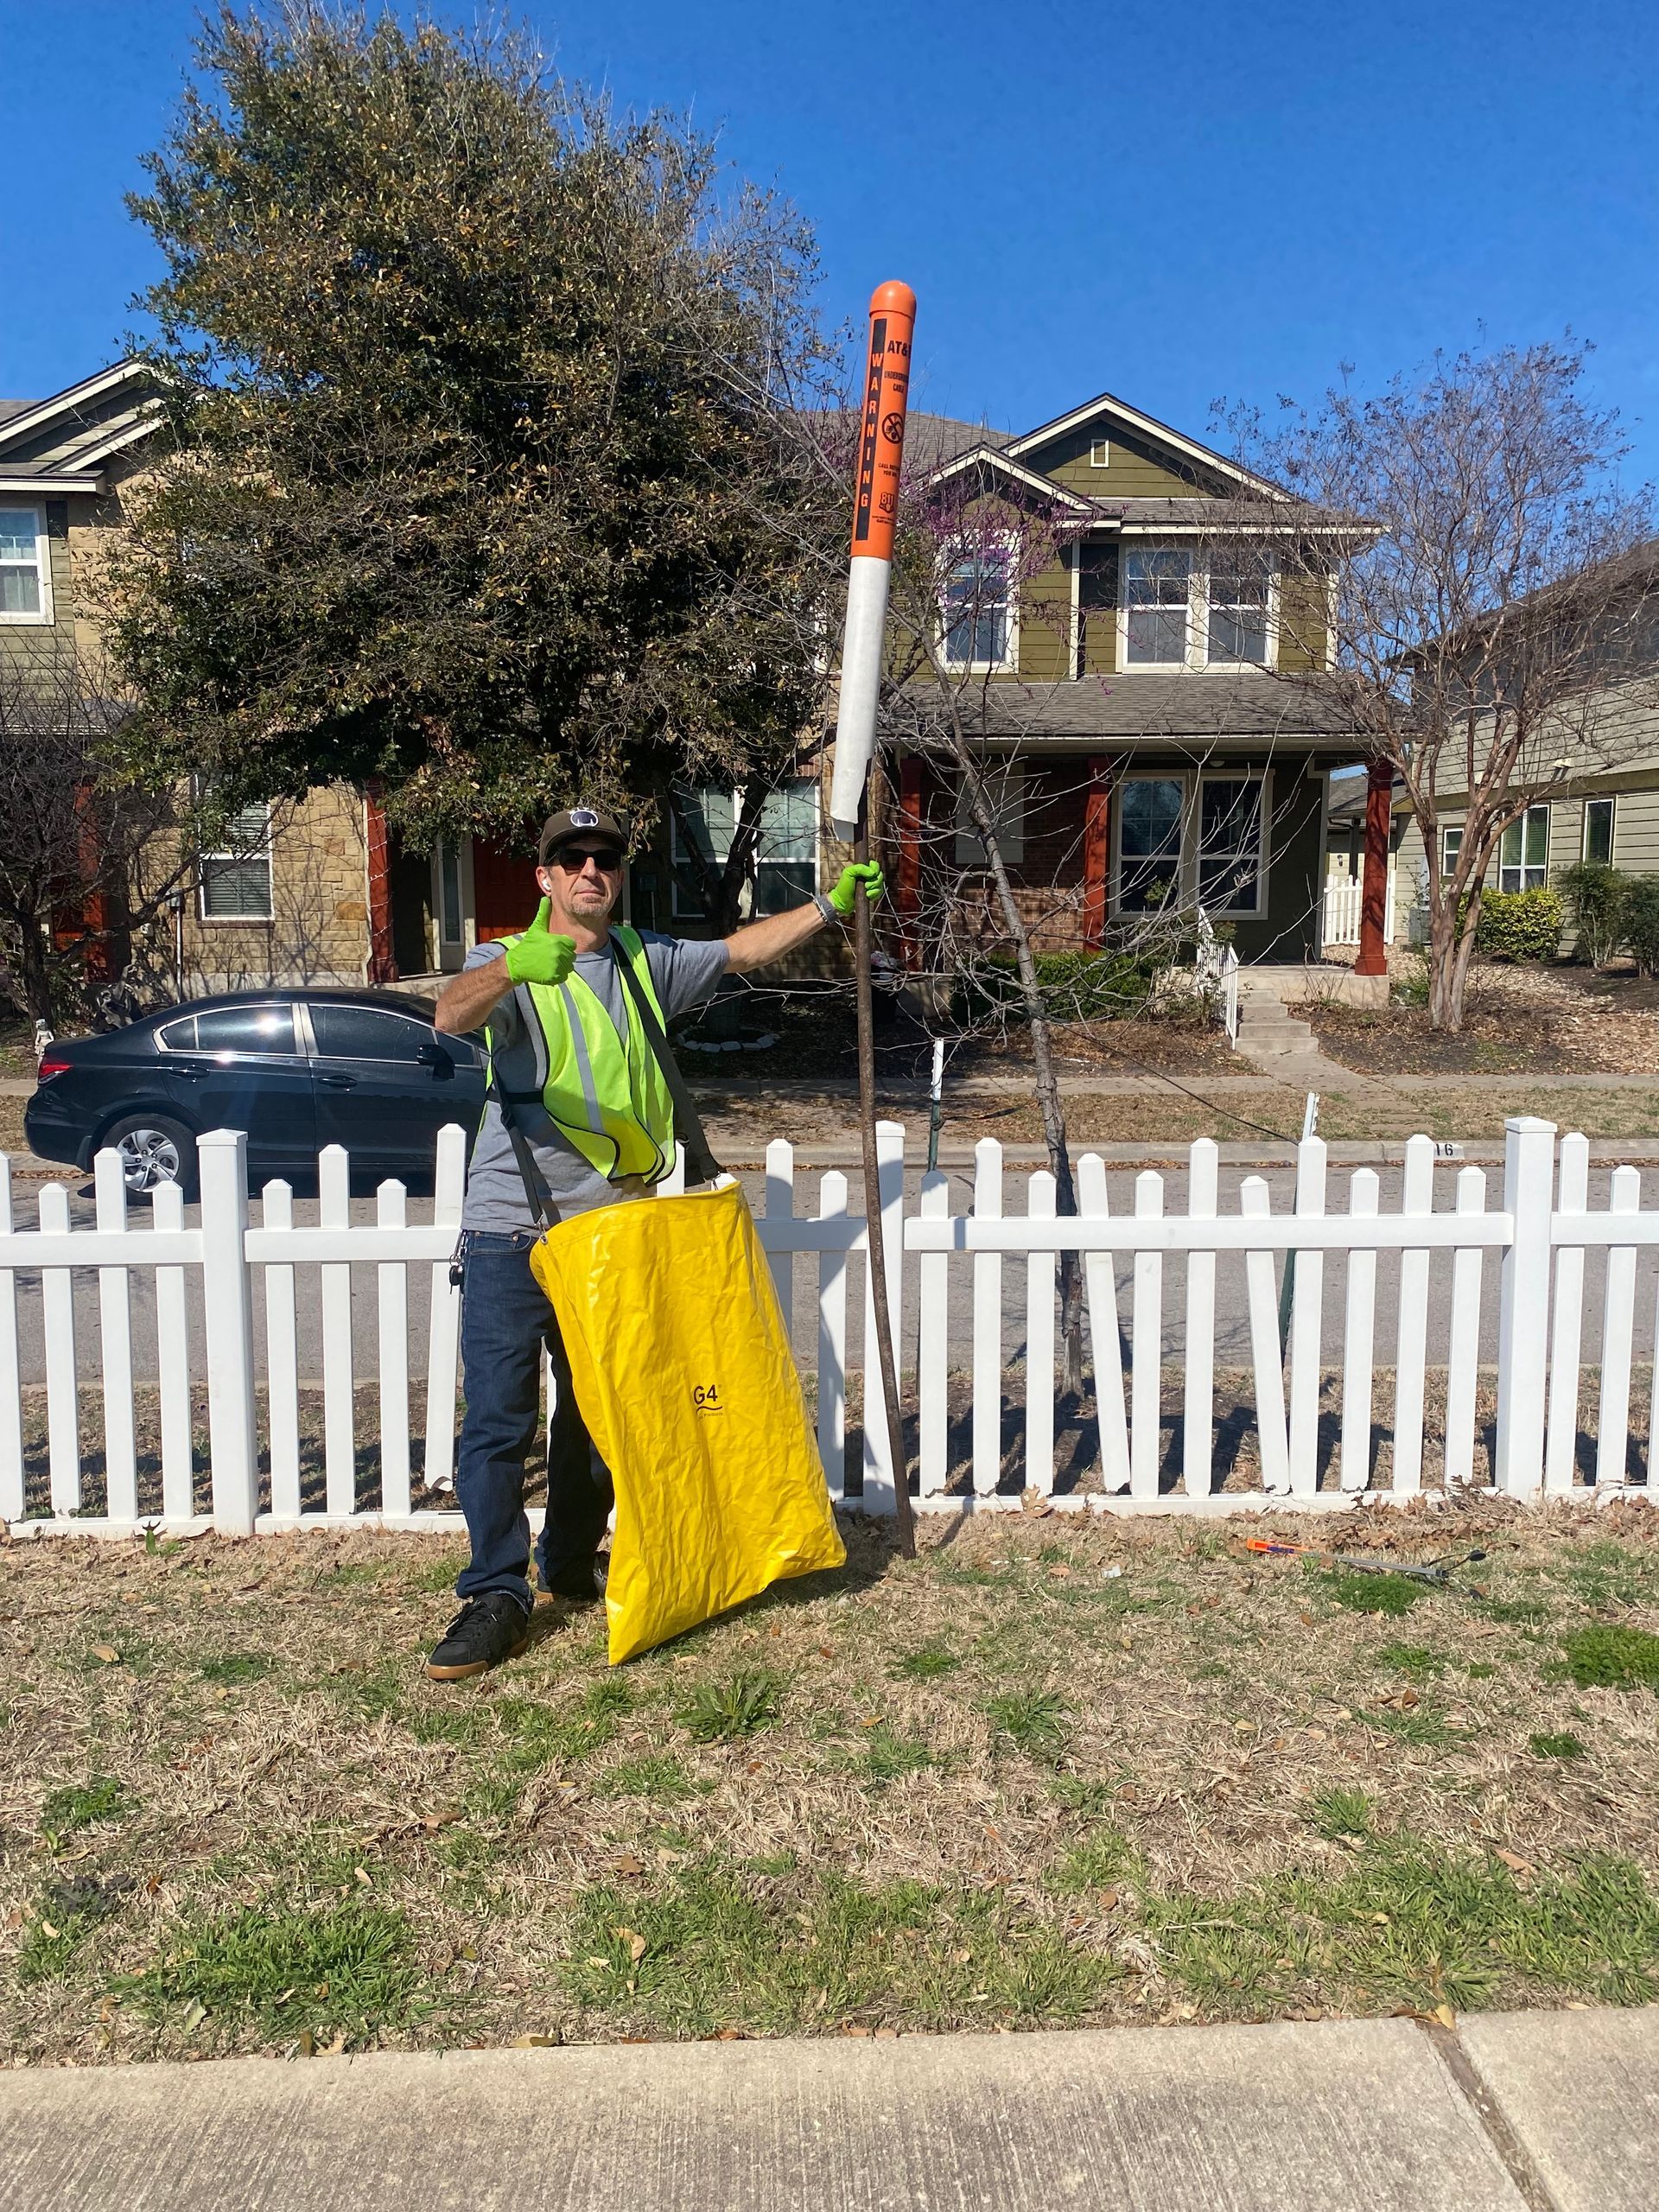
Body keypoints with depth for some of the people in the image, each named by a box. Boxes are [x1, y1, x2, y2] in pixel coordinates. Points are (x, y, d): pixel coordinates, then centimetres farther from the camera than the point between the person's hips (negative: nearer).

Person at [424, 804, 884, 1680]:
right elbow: (452, 1015, -26)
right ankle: (496, 1596, 6)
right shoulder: (506, 963, -4)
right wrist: (514, 967, -46)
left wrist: (830, 903, 14)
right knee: (497, 1420, -4)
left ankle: (571, 1561, 33)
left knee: (599, 1412, 16)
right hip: (511, 1234, -5)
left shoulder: (646, 963, 12)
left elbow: (744, 949, 20)